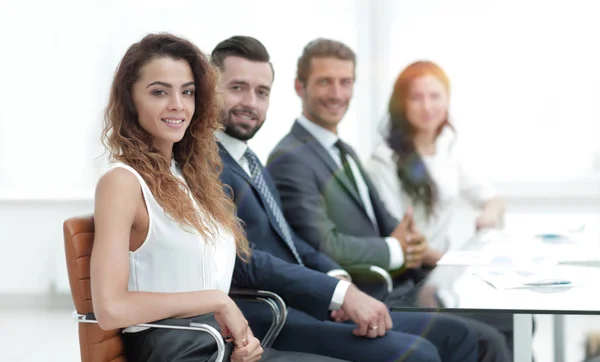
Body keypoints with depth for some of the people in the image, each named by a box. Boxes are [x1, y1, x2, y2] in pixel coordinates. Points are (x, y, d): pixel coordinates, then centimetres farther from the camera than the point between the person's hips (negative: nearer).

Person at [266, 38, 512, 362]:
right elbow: (324, 246, -21)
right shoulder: (290, 160, -13)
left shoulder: (345, 152, 17)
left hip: (399, 289, 9)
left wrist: (411, 240, -4)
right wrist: (395, 250, -10)